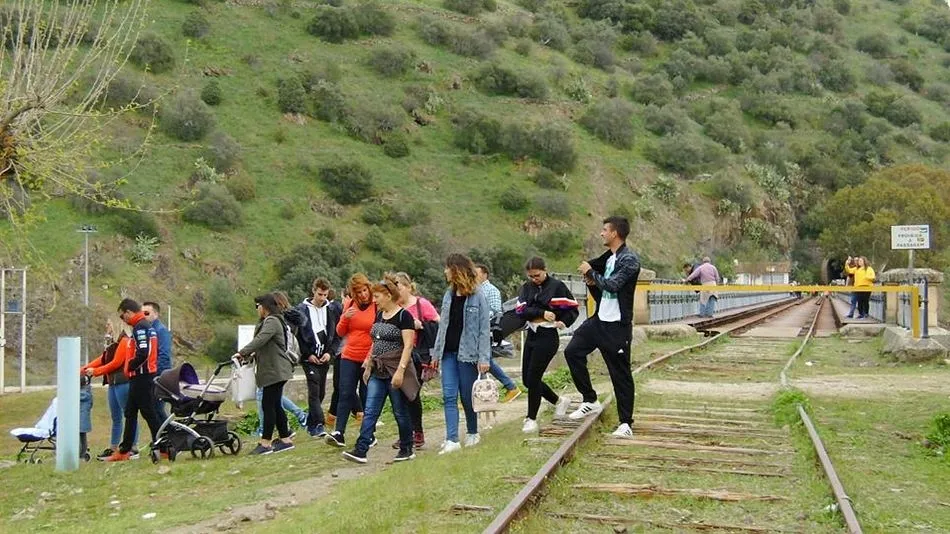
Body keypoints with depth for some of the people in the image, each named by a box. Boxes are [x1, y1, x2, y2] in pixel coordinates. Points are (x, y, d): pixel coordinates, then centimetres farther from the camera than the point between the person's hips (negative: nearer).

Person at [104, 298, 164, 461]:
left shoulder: (140, 327, -15)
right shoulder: (148, 326, 16)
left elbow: (143, 352, -26)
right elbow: (152, 351, 18)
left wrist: (130, 366, -11)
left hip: (141, 376, -10)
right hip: (145, 375, 10)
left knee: (149, 413, -6)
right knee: (130, 413, 14)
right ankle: (124, 451, 19)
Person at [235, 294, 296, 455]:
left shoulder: (272, 321, -13)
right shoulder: (267, 321, 20)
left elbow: (260, 340, -25)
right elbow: (263, 346, 21)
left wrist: (242, 352, -24)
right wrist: (250, 356, 7)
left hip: (275, 371, -10)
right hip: (272, 370, 10)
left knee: (268, 405, -8)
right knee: (275, 405, 12)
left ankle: (266, 443, -5)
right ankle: (285, 440, 16)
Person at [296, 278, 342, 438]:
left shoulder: (332, 309, 6)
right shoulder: (301, 309, -1)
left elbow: (338, 334, 8)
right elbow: (296, 335, -2)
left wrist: (330, 352, -5)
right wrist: (307, 354, -8)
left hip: (325, 357, 3)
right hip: (309, 357, -3)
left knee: (320, 392, 7)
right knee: (314, 390, -14)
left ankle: (311, 424, 19)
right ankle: (319, 424, -17)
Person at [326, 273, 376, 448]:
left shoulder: (378, 306, -8)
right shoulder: (350, 305, 6)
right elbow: (340, 332, 11)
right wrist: (345, 317, -8)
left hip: (369, 359, -3)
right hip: (349, 357, 3)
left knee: (367, 396, 4)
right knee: (345, 394, -3)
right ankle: (339, 433, -6)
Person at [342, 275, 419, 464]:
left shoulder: (403, 316, -11)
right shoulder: (379, 315, 13)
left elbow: (408, 345, -16)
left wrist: (400, 370, -22)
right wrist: (368, 366, 17)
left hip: (396, 371, -7)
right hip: (378, 372, 7)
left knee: (401, 413, 3)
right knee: (369, 412, -1)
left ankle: (407, 450, 17)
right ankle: (360, 451, -6)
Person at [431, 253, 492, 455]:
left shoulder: (477, 297, -8)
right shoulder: (449, 295, 9)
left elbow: (485, 329, -10)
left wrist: (484, 358, -15)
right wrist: (436, 353, 12)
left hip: (467, 353, -5)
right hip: (449, 353, 5)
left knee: (467, 396, 5)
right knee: (449, 396, -4)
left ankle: (473, 433, 25)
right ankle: (452, 439, -7)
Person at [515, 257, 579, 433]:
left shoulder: (557, 286, -7)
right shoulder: (527, 287, 7)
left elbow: (572, 309, -3)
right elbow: (521, 310, -6)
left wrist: (563, 322, -19)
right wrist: (542, 313, -18)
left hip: (548, 336, -7)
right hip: (531, 335, 7)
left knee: (533, 377, -7)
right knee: (527, 378, 10)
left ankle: (531, 419, 7)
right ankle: (558, 401, 31)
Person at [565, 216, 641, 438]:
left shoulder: (630, 260, -14)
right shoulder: (608, 257, 12)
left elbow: (612, 285, -26)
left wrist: (591, 272, -13)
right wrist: (592, 283, -1)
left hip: (617, 326, -8)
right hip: (599, 319, 8)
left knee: (621, 374, -1)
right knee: (572, 351, 3)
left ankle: (626, 423, 8)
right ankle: (590, 401, 15)